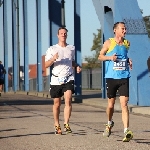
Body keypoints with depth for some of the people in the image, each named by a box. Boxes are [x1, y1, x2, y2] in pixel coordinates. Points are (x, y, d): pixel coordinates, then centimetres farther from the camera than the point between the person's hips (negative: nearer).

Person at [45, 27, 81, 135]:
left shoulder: (72, 48, 12)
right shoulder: (52, 49, 4)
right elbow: (46, 65, -1)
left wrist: (76, 66, 7)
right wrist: (53, 59, -20)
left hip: (69, 79, 1)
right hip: (56, 79, -1)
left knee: (68, 100, -18)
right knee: (57, 103, 7)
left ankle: (66, 124, -18)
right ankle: (57, 125, 21)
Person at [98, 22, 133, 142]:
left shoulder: (127, 43, 9)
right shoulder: (109, 43, -1)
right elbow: (100, 56, 7)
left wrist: (129, 61, 6)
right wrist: (110, 57, -12)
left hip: (124, 78, 1)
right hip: (111, 77, -1)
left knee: (124, 103, -11)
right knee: (111, 104, 9)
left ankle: (126, 131, -17)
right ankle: (109, 123, 38)